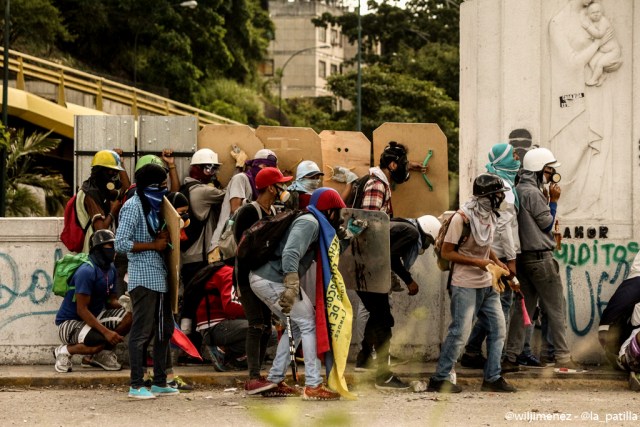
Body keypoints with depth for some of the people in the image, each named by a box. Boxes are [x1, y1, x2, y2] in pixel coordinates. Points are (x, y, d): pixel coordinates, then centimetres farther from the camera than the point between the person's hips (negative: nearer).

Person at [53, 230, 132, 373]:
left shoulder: (111, 269, 5)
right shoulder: (87, 271, -23)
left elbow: (111, 300, 9)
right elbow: (82, 309, -26)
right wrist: (106, 331, -33)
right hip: (70, 322, -8)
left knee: (131, 316, -13)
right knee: (100, 342, -36)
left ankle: (103, 354, 4)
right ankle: (64, 351, -7)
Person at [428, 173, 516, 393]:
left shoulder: (489, 216, 8)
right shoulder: (462, 218, -17)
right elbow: (447, 253, -15)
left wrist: (496, 262, 6)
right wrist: (477, 262, -21)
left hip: (487, 284, 8)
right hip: (465, 285, -8)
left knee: (498, 328, 6)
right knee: (460, 332, -7)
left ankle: (493, 377, 14)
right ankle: (439, 379, 2)